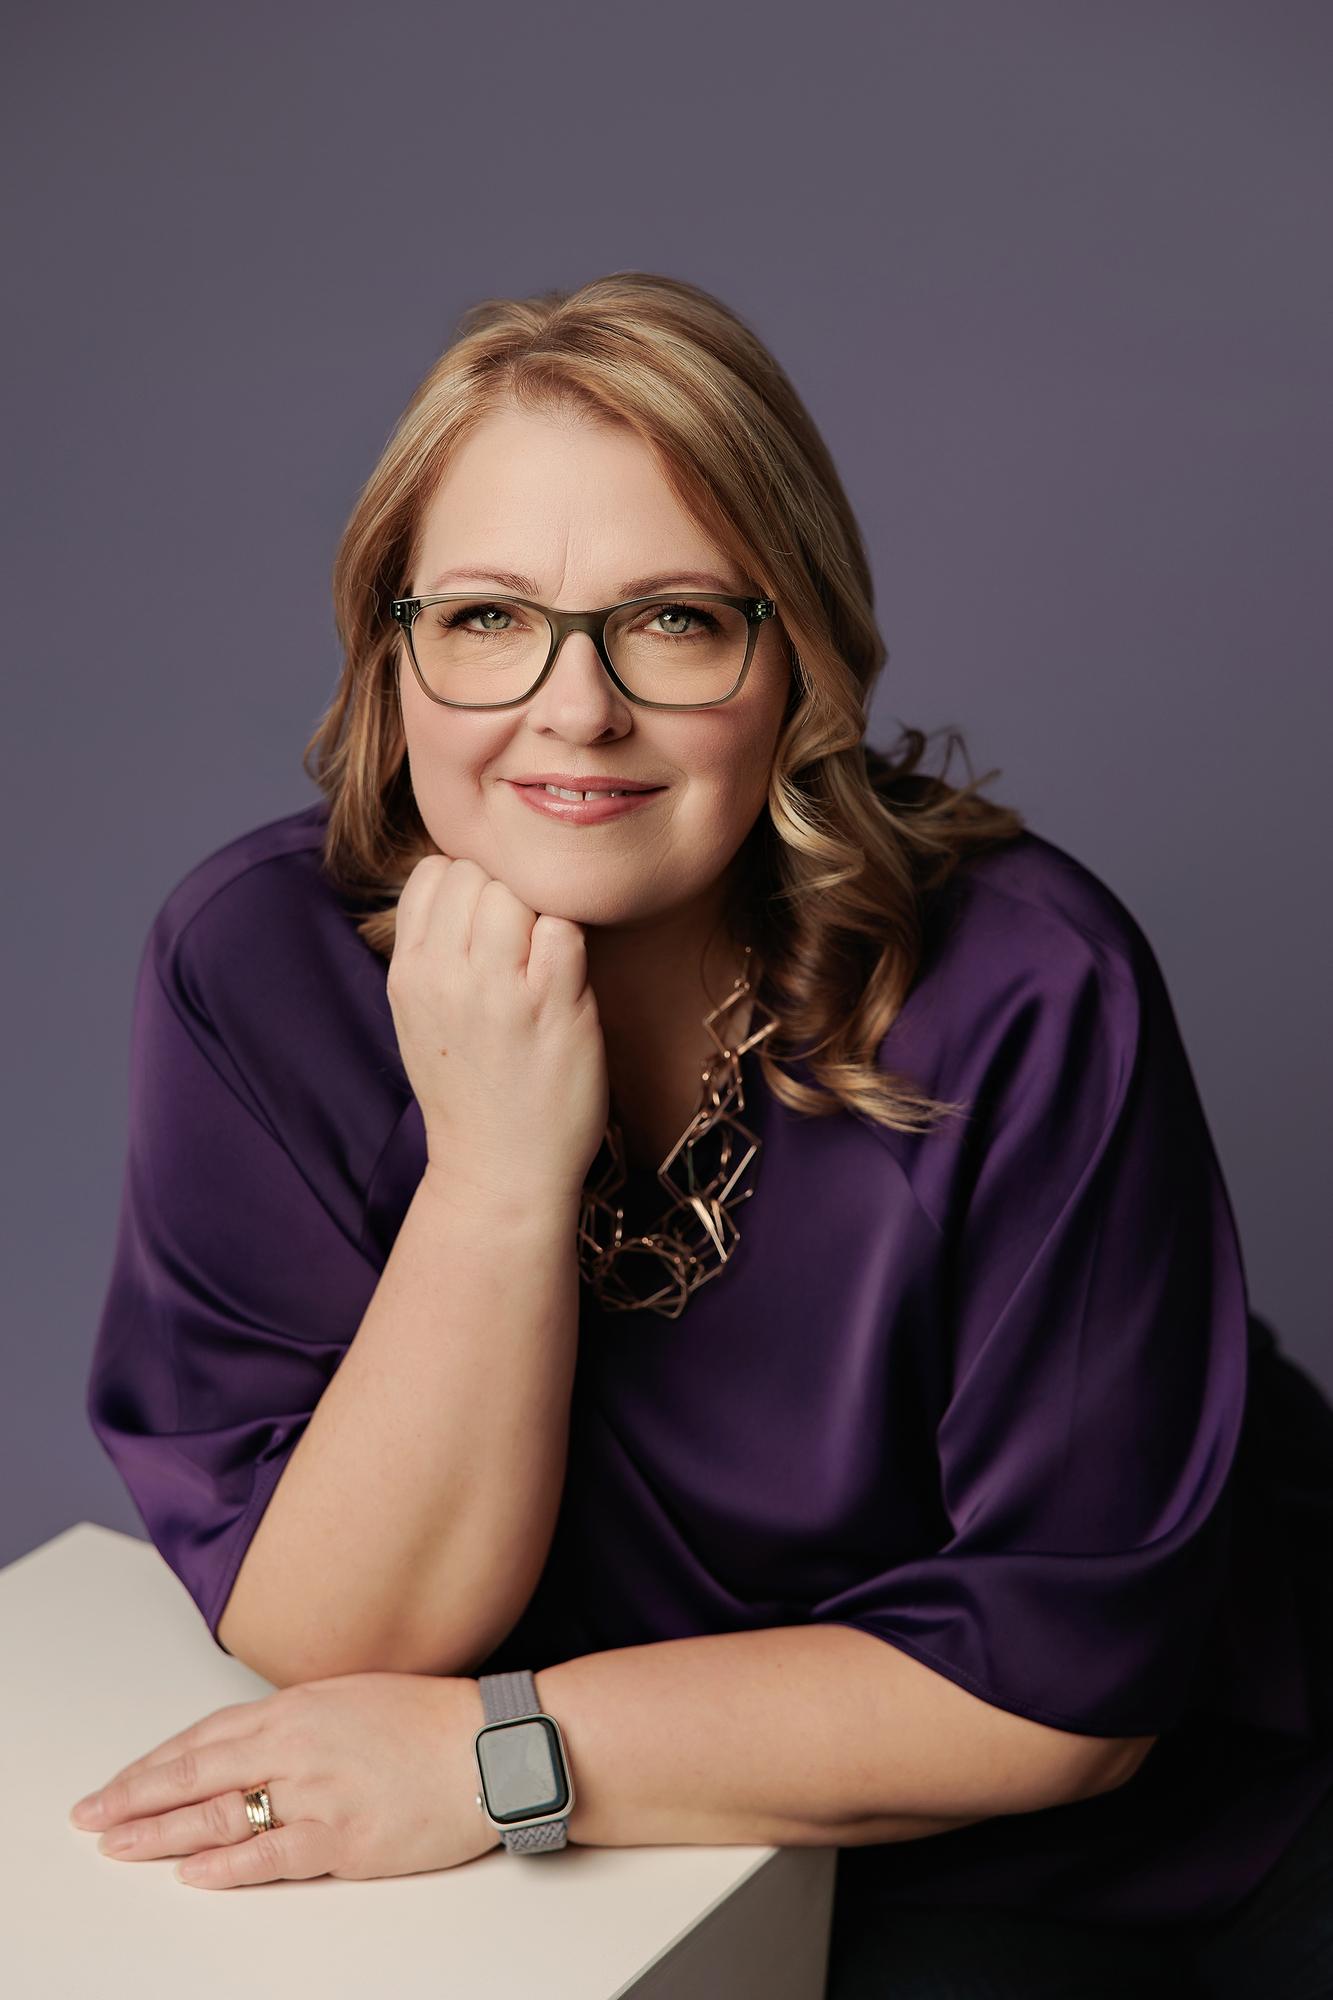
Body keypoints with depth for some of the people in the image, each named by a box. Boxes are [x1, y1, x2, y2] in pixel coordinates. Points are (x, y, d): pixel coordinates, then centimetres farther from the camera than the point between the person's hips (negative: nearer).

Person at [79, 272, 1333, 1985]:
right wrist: (500, 1173, -31)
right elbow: (331, 1647, -18)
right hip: (600, 1862, 2)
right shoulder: (260, 964, -17)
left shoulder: (1018, 991, -22)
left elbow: (1068, 1668, -19)